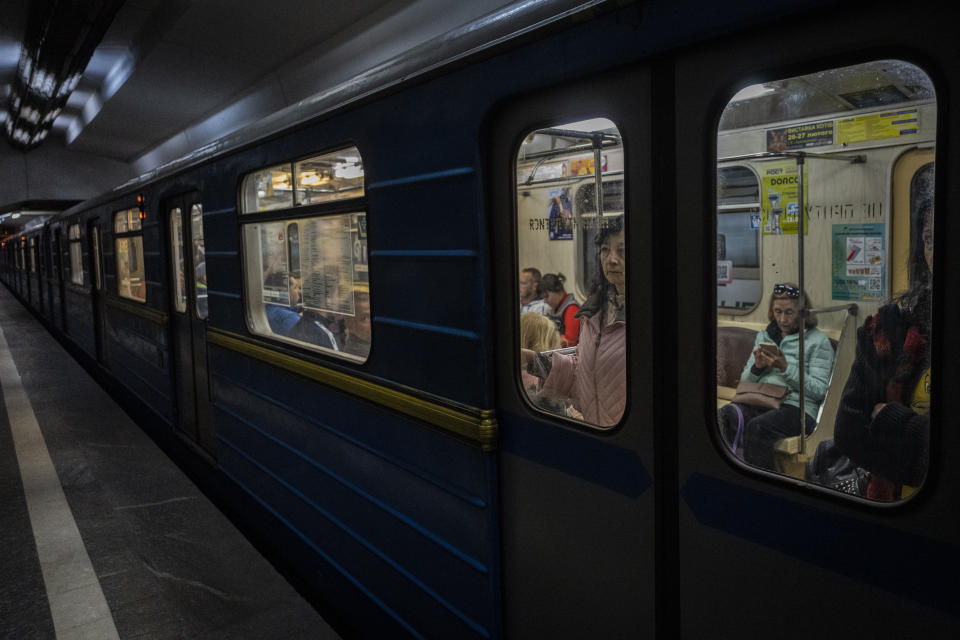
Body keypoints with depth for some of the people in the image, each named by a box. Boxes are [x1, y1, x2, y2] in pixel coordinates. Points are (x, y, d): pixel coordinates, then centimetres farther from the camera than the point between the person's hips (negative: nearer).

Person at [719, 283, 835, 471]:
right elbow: (744, 380, 23)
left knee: (756, 427, -36)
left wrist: (786, 368, -12)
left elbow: (819, 390, -2)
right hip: (758, 402, 4)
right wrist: (757, 367, 1)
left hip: (796, 407, -4)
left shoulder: (818, 340, 7)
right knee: (726, 415, -31)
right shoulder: (763, 336, 24)